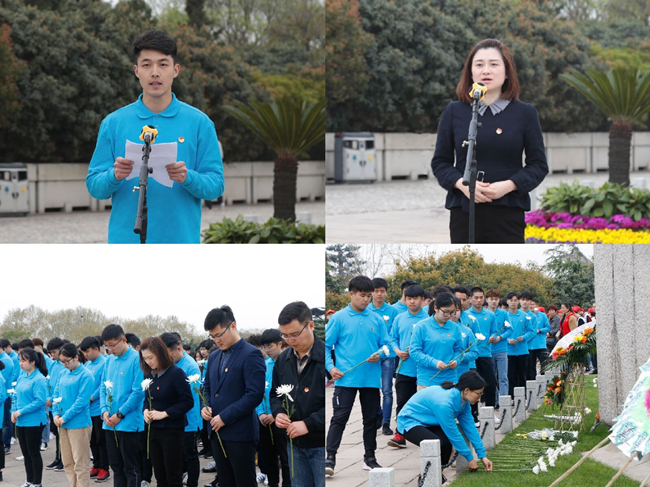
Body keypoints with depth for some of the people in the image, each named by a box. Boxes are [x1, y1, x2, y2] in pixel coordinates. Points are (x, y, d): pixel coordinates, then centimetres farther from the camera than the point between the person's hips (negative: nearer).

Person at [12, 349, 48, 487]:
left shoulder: (39, 379, -15)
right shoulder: (21, 378, 9)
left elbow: (40, 401, -21)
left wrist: (21, 412, -19)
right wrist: (14, 412, 0)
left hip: (34, 422, -8)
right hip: (21, 422, 8)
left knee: (33, 452, 1)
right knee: (26, 452, 14)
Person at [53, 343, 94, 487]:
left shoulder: (85, 375, -11)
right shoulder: (63, 373, 9)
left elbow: (82, 400, -16)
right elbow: (56, 393, 13)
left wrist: (65, 417, -15)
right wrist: (56, 414, -2)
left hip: (79, 423, -7)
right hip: (63, 424, 7)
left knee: (80, 463, -3)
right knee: (67, 462, 12)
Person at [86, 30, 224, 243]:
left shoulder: (199, 123, 4)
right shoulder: (114, 123, 6)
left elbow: (216, 185, 2)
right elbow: (94, 186, 5)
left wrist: (188, 178, -19)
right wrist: (114, 176, -17)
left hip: (180, 243, 0)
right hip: (127, 242, 0)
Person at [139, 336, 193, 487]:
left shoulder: (176, 373, -14)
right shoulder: (149, 374, 5)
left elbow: (188, 402, -15)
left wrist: (164, 414, -19)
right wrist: (145, 410, -5)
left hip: (172, 430, -6)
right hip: (153, 429, 6)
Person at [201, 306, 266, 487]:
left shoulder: (251, 355, -11)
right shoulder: (214, 356, 14)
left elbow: (255, 394, -18)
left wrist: (225, 417, -18)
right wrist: (205, 406, 1)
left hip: (240, 433, -8)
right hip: (218, 432, 8)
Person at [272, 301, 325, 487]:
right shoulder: (283, 360, 7)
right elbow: (275, 394, 20)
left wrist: (309, 424, -22)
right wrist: (278, 413, -3)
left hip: (321, 444, -6)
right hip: (296, 444, 6)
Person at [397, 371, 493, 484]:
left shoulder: (463, 400, -8)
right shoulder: (444, 402, -34)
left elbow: (470, 428, -2)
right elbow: (453, 433, -26)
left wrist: (482, 455, -2)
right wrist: (470, 458, -16)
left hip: (427, 423, 8)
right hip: (409, 422, -8)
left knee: (447, 441, -21)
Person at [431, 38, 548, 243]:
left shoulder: (524, 113, 4)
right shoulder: (454, 112, 7)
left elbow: (539, 165, 5)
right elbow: (440, 161, 10)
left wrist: (508, 185, -13)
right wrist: (461, 183, -11)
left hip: (508, 213, -1)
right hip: (464, 211, 1)